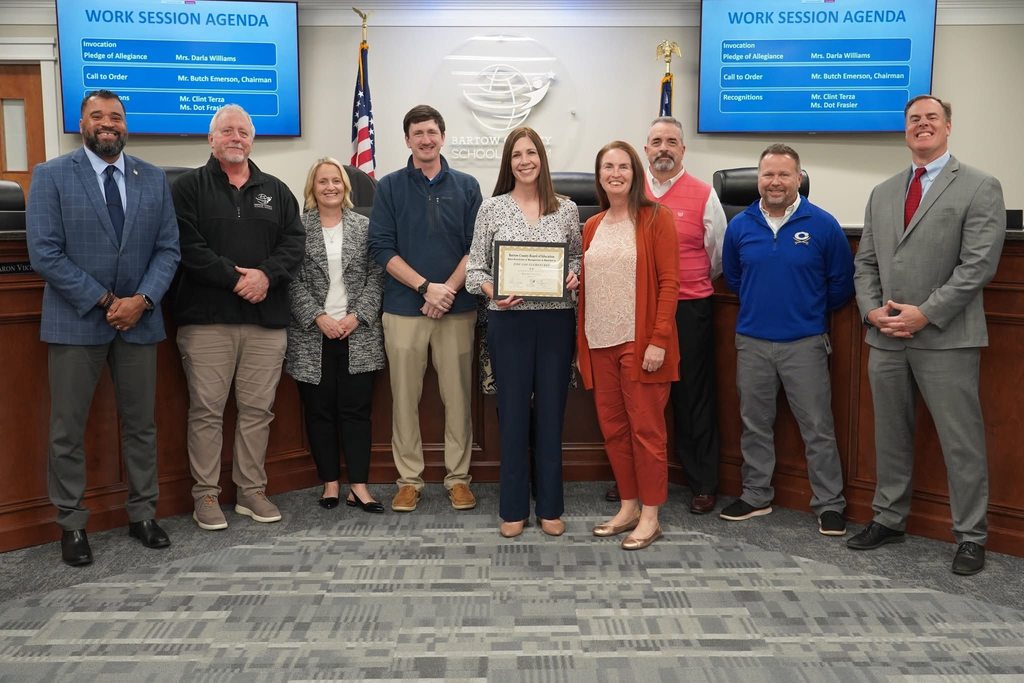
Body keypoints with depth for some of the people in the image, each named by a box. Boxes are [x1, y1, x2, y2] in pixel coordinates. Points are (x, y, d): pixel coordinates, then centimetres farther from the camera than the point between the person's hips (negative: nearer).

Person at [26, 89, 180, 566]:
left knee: (141, 424, 10)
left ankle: (142, 514, 23)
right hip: (76, 321, -2)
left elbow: (168, 249, 3)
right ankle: (72, 523, 18)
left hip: (139, 319, 3)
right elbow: (44, 254, -9)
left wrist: (141, 301, -12)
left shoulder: (154, 179, 6)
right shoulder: (51, 176, -2)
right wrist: (104, 301, -14)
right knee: (68, 430, 5)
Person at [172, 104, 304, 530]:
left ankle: (251, 491, 18)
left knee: (258, 409, 7)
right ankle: (206, 494, 11)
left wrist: (266, 275, -12)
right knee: (206, 410, 0)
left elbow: (294, 241, 5)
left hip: (267, 319, 3)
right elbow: (188, 246, -8)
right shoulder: (189, 187, 4)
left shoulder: (276, 191, 15)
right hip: (206, 317, -3)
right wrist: (234, 278, -15)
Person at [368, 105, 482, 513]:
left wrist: (449, 289, -12)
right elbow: (382, 248, -3)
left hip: (457, 308, 1)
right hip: (403, 308, 0)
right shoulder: (390, 187, 4)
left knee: (457, 396, 5)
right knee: (405, 398, 4)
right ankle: (409, 479, 15)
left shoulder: (466, 186, 7)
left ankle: (458, 477, 16)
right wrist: (425, 287, -13)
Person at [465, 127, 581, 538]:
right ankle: (513, 508, 17)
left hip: (556, 321, 1)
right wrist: (492, 292, -16)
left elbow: (578, 257, 15)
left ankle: (550, 507, 20)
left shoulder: (566, 209, 6)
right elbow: (475, 267, 3)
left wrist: (574, 276, -7)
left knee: (551, 412, 7)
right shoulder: (492, 208, 2)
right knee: (513, 412, 4)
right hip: (509, 321, -1)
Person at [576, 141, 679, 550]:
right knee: (612, 428, 11)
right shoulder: (592, 227, 13)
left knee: (646, 428, 1)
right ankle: (628, 507, 24)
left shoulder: (655, 218, -3)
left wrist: (658, 340, -16)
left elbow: (669, 283, -8)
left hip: (640, 342, -6)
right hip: (600, 343, 6)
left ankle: (650, 516, 12)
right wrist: (581, 345, 11)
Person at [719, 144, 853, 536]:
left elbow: (841, 283, 3)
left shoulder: (822, 225, -5)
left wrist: (810, 311, 9)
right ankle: (756, 496, 26)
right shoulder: (740, 226, 3)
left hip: (805, 342, -3)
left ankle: (829, 504, 14)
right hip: (752, 342, 3)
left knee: (817, 428, 2)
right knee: (755, 425, 13)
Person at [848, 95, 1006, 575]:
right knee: (890, 435, 14)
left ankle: (971, 536, 15)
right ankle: (889, 519, 28)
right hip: (886, 337, 5)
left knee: (961, 441, 1)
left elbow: (978, 265, -11)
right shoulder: (883, 193, 15)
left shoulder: (980, 188, -2)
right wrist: (872, 309, -4)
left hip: (946, 338, -5)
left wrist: (925, 314, -16)